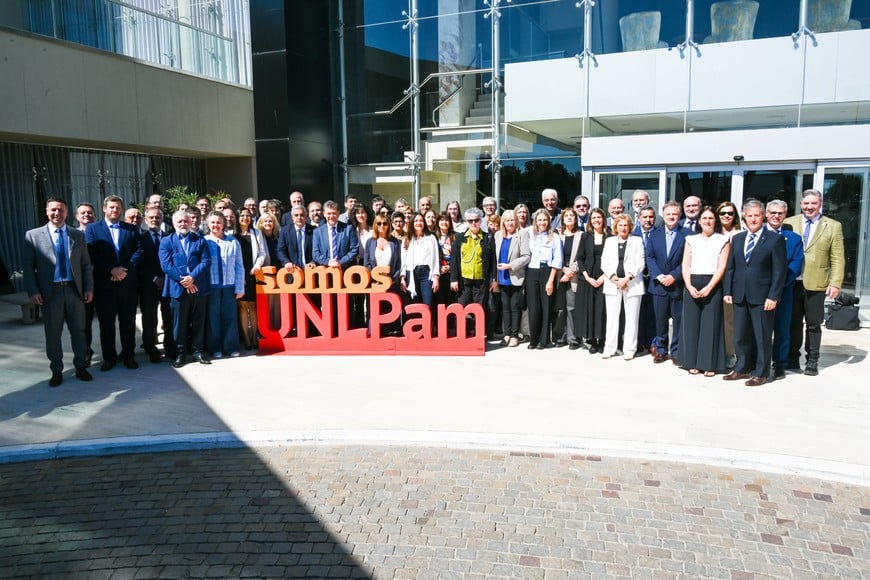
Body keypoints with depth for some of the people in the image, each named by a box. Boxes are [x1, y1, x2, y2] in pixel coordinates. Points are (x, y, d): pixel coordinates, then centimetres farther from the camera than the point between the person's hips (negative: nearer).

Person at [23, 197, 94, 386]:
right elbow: (28, 266, 0)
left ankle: (81, 367, 19)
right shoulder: (33, 235, 2)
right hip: (50, 291, -1)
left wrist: (89, 288, 1)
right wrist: (33, 291, -8)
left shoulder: (78, 235, 8)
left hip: (74, 290, 1)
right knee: (53, 333, 7)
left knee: (78, 330, 7)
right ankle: (56, 370, 19)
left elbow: (86, 264, 8)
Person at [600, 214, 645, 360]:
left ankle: (629, 349, 6)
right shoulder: (609, 241, 13)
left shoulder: (637, 241, 6)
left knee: (631, 317, 0)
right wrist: (614, 278, -7)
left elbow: (640, 264, -2)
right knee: (612, 317, 3)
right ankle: (609, 348, 9)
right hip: (612, 284, 2)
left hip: (632, 284, -2)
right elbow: (604, 263, 6)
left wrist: (627, 278, -12)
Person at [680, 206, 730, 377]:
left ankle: (710, 364, 5)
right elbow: (685, 265, 6)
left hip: (712, 285, -2)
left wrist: (708, 288, -13)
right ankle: (693, 362, 11)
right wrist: (689, 286, -8)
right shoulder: (691, 240, 12)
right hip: (691, 285, 2)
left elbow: (722, 267, -3)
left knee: (711, 324, -2)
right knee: (691, 323, 3)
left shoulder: (723, 240, 5)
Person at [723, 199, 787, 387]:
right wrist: (727, 291, 5)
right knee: (740, 335, 11)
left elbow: (779, 271, -6)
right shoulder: (737, 239, 13)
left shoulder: (775, 239, -2)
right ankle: (742, 368, 24)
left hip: (762, 297, -5)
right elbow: (730, 267, 14)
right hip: (740, 295, 5)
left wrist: (773, 296, -12)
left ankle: (760, 373, 13)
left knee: (762, 336, 3)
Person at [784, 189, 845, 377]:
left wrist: (835, 283, -7)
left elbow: (838, 259, 1)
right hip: (791, 282, 1)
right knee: (793, 323, 8)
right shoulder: (789, 223, 6)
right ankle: (792, 359, 19)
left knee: (814, 325, 6)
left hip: (816, 284, -1)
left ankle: (812, 361, 16)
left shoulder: (833, 226, 4)